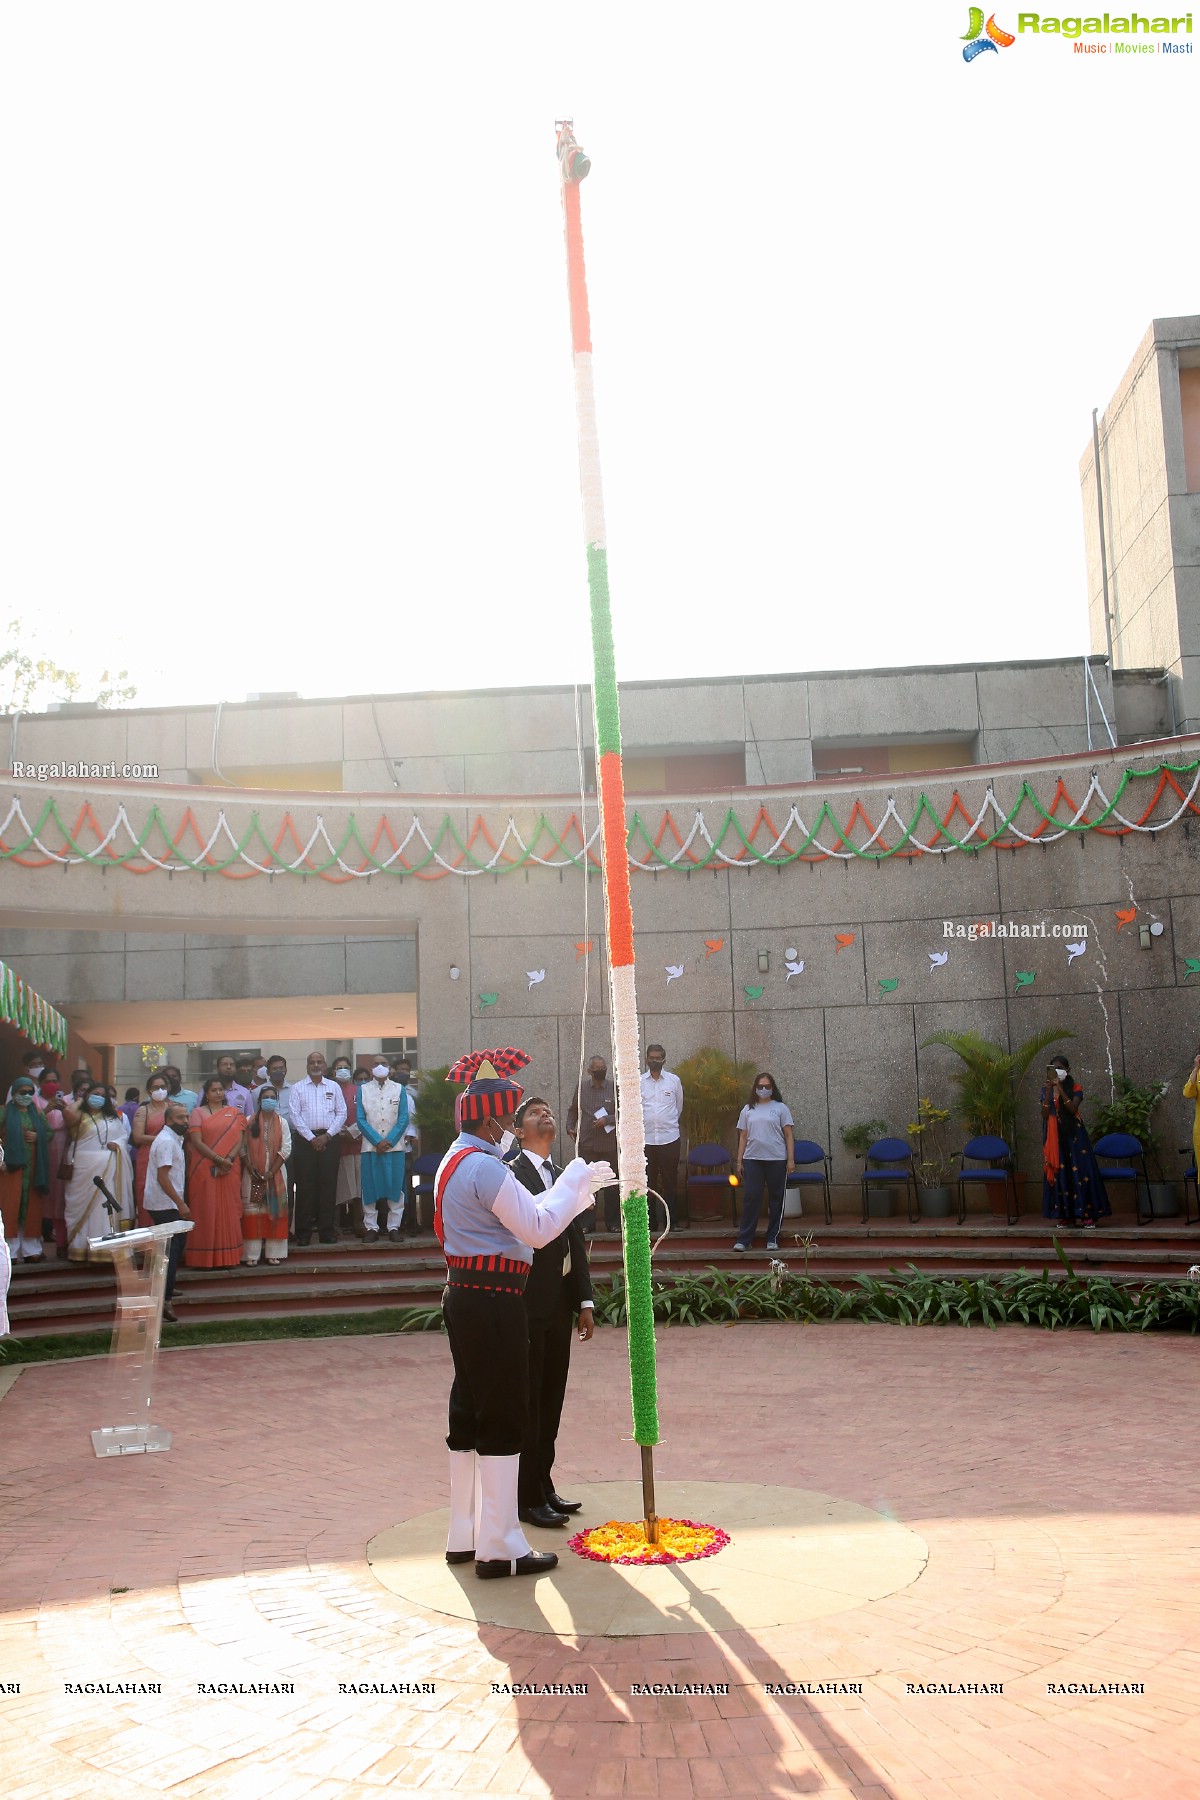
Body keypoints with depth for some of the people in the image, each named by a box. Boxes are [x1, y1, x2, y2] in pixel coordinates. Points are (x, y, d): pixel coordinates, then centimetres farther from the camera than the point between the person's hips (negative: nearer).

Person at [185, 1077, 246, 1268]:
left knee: (229, 1211, 2)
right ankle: (204, 1258, 2)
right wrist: (219, 1159, -15)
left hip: (230, 1170, 2)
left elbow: (239, 1140, 3)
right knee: (205, 1211, -2)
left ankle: (229, 1257, 7)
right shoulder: (198, 1113, 4)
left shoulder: (235, 1113, 11)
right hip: (204, 1170, -2)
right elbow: (197, 1142, -6)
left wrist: (229, 1160, -14)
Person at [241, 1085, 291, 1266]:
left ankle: (274, 1253, 2)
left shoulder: (282, 1123, 4)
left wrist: (271, 1172, -11)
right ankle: (252, 1254, 0)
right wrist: (250, 1168, -11)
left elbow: (286, 1149, -3)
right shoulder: (250, 1122, 4)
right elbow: (242, 1147, 1)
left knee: (275, 1210, -2)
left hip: (275, 1173, 0)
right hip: (253, 1173, 0)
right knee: (252, 1212, -2)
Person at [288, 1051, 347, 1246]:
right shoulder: (298, 1088, 7)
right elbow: (294, 1115, 0)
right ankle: (303, 1232, 2)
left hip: (329, 1140, 1)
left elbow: (342, 1113, 6)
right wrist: (311, 1138, -8)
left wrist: (327, 1136, -5)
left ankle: (327, 1230, 6)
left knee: (328, 1184, 0)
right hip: (304, 1140, -1)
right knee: (305, 1185, -2)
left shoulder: (334, 1087, 11)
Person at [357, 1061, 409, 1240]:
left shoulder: (399, 1089, 9)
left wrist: (389, 1141, -8)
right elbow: (360, 1119, 2)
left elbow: (403, 1118, 2)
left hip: (395, 1146, 0)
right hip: (370, 1147, 0)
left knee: (396, 1187, -1)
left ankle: (394, 1227, 6)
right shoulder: (363, 1090, 8)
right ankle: (371, 1227, 7)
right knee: (370, 1188, 0)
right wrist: (377, 1141, -8)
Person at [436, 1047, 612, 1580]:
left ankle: (464, 1536, 26)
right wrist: (575, 1180, -4)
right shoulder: (484, 1166, -17)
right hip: (493, 1301, -10)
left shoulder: (455, 1161, 16)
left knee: (470, 1414, 16)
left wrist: (577, 1191, 19)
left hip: (464, 1296, 10)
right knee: (502, 1420, -2)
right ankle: (499, 1548, 5)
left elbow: (523, 1214, 20)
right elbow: (537, 1228, -16)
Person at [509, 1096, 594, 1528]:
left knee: (551, 1401, 15)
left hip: (559, 1308, 7)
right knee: (527, 1405, 2)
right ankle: (527, 1499, 11)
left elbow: (576, 1245, 14)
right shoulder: (510, 1175, -10)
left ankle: (544, 1487, 27)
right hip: (528, 1309, -7)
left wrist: (585, 1301, 10)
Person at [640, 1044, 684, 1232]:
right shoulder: (638, 1082, 3)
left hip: (669, 1137, 0)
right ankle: (651, 1221, 12)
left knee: (670, 1181, 3)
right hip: (645, 1139, 0)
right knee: (648, 1182, 4)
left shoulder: (674, 1080, 4)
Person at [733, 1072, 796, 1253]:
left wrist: (791, 1159, -6)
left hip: (776, 1160, -1)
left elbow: (789, 1135, 2)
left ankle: (773, 1239, 12)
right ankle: (744, 1239, -1)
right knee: (751, 1198, -4)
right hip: (752, 1159, 1)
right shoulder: (748, 1109, 12)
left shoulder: (780, 1108, 5)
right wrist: (739, 1162, 9)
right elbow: (743, 1137, 13)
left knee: (776, 1199, 3)